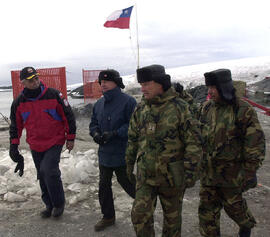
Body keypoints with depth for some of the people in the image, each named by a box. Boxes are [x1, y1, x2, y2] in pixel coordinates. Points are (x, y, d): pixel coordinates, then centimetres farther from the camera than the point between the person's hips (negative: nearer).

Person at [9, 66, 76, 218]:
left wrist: (70, 138, -3)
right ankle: (49, 205, 30)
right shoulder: (19, 102, -1)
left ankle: (59, 203, 5)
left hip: (55, 142, -4)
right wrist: (14, 145, 6)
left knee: (49, 171, -17)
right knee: (43, 176, 11)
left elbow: (68, 115, -4)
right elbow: (15, 125, 11)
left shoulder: (53, 95, -11)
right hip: (35, 146, 4)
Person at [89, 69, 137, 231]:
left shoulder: (128, 101, -15)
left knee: (127, 183, 7)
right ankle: (108, 216, 34)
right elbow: (94, 122, 17)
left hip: (122, 153, -7)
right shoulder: (99, 103, 9)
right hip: (104, 153, 7)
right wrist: (95, 133, -5)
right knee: (104, 186, 16)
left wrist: (115, 133, -24)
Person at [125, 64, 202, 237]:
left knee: (172, 216, 14)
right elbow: (133, 140, 13)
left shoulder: (179, 108, -12)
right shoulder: (140, 109, 3)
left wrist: (191, 172, -14)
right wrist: (129, 165, 16)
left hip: (171, 176, -3)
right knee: (140, 215, 0)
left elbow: (194, 142, -11)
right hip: (146, 175, 4)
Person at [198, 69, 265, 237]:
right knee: (207, 208, 10)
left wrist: (250, 171, -14)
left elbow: (256, 143, -13)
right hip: (208, 171, 4)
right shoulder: (206, 108, 3)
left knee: (233, 203, 17)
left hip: (230, 171, -4)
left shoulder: (244, 111, -14)